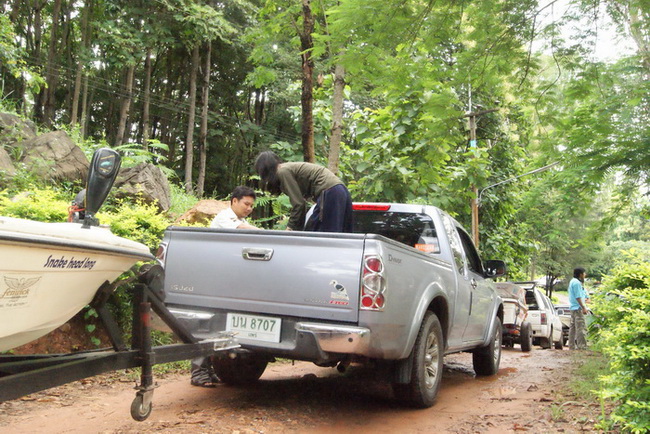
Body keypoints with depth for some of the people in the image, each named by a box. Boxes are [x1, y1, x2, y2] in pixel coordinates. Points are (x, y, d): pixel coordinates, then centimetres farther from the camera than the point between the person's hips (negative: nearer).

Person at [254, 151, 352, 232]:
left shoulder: (283, 171, -5)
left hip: (329, 193, -10)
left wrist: (291, 228, 0)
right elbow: (302, 200, 20)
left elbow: (298, 203, -10)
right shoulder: (290, 168, 22)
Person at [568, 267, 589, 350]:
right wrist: (583, 307, -19)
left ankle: (572, 346, 15)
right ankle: (581, 346, -11)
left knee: (573, 327, 11)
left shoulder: (572, 281, 18)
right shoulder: (577, 283, -15)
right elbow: (578, 297, -19)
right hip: (578, 308, -11)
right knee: (580, 328, -10)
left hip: (573, 308, 11)